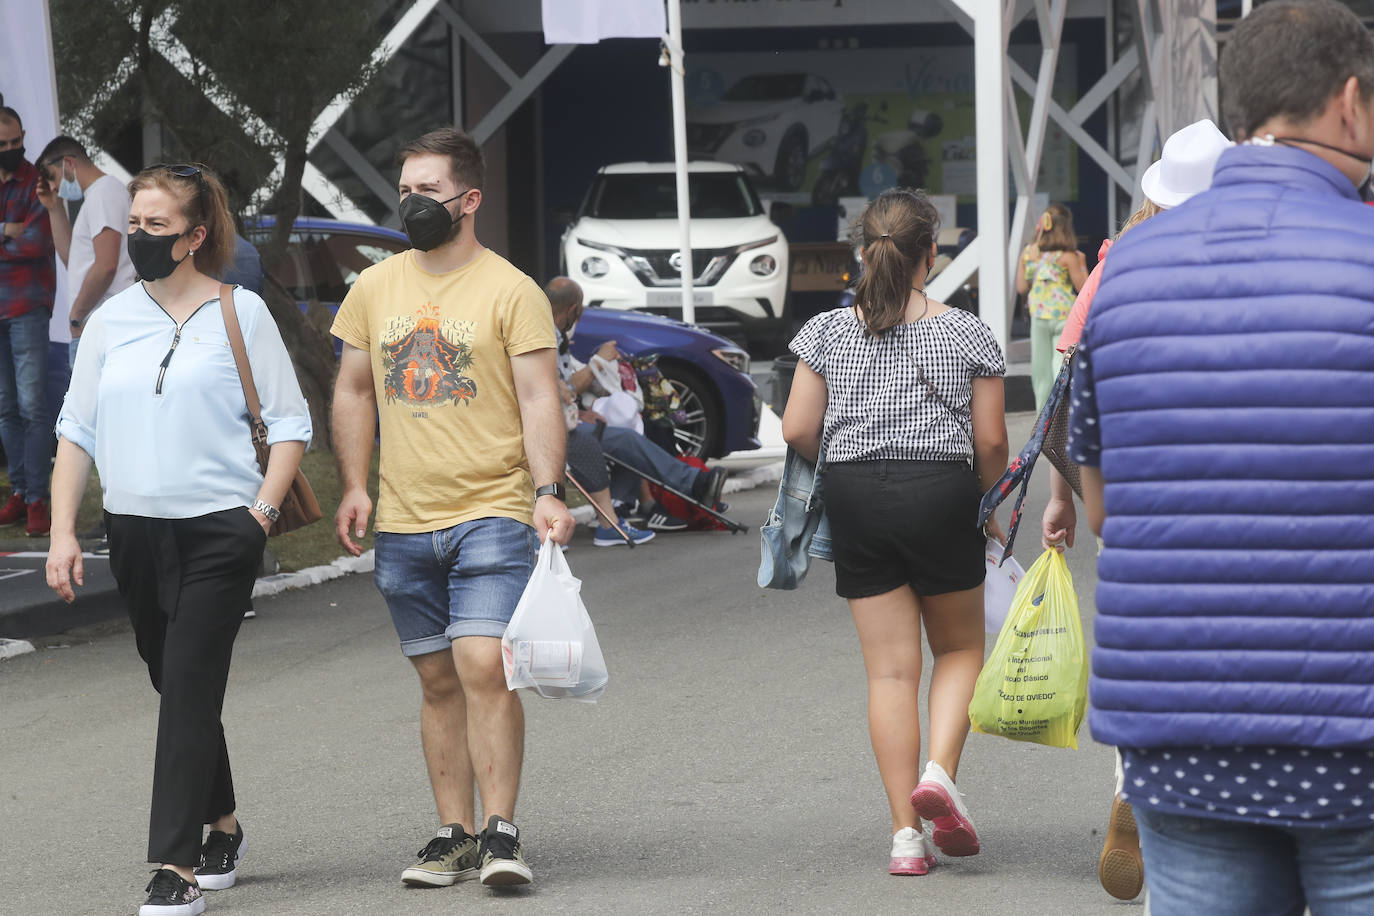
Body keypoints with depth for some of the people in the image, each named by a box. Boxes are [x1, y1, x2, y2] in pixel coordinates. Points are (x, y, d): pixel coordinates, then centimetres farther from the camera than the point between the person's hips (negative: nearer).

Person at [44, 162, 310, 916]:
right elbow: (76, 431, 11)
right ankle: (222, 825, 32)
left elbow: (290, 422, 2)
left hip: (218, 530, -4)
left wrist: (263, 510, -8)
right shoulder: (110, 321, 9)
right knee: (175, 685, 14)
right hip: (134, 530, 4)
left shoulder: (239, 314, 0)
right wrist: (63, 532, 3)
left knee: (189, 688, -12)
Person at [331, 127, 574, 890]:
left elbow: (540, 398, -7)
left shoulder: (512, 291, -3)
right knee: (439, 682, 9)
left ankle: (501, 833, -11)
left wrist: (548, 492, -17)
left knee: (485, 667, -15)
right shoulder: (374, 288, 10)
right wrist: (355, 485, 7)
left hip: (492, 516, -5)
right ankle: (454, 836, 14)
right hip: (404, 522, 5)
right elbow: (354, 390, 17)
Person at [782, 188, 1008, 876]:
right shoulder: (966, 333, -3)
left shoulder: (828, 332, 0)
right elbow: (991, 441, -2)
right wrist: (984, 503, 15)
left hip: (856, 499, 2)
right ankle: (939, 772, -8)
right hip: (943, 492, -2)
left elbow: (797, 431, -2)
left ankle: (906, 833, 2)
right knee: (960, 647, 17)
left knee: (890, 668, 5)